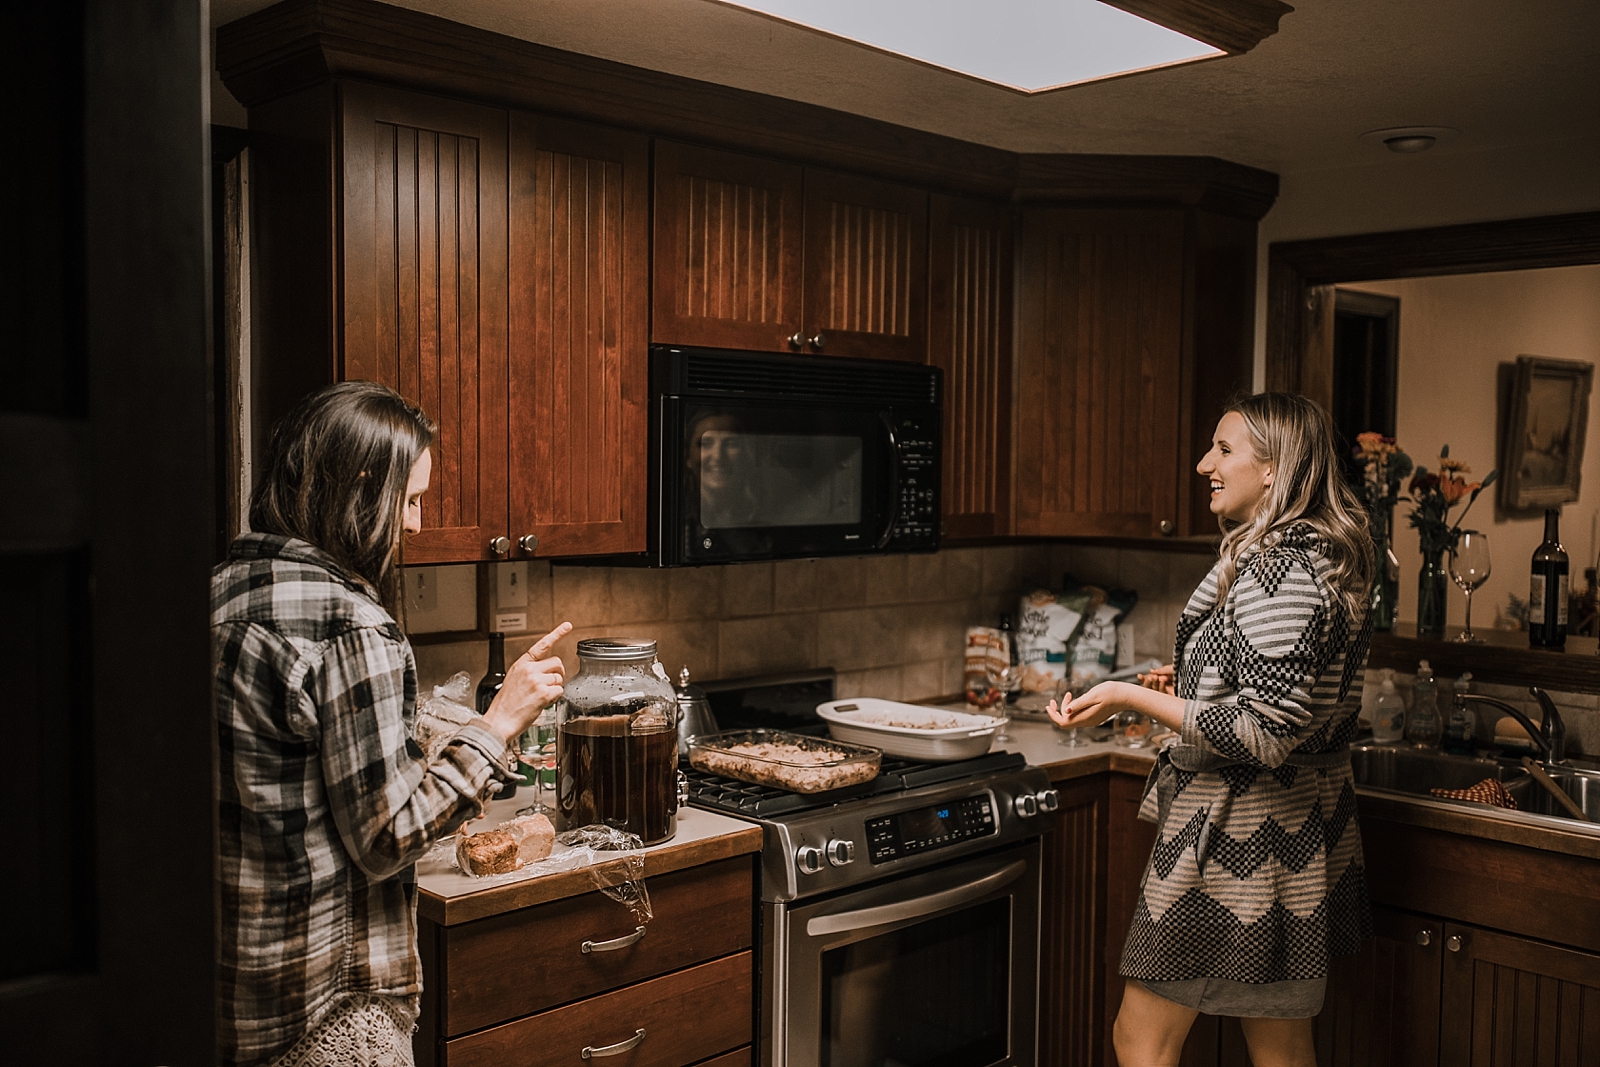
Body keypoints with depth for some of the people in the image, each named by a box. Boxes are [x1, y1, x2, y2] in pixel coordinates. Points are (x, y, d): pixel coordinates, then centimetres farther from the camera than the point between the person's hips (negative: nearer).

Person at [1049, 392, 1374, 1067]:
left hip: (1236, 835, -10)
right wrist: (1198, 683, 25)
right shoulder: (1317, 557, 10)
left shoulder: (1282, 569, -21)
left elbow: (1267, 734, -25)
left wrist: (1134, 698, -22)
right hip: (1300, 831, 11)